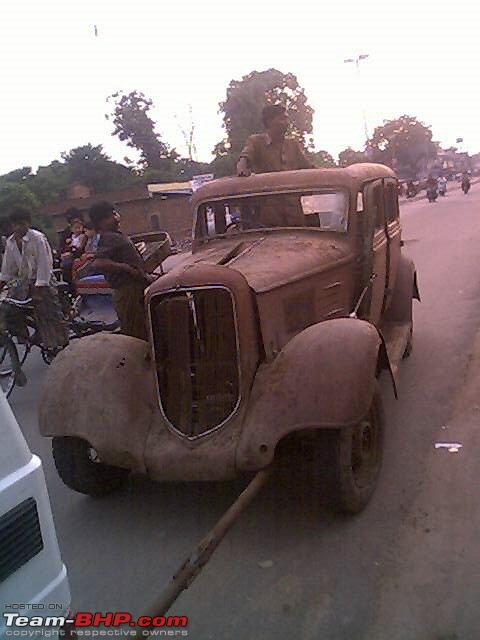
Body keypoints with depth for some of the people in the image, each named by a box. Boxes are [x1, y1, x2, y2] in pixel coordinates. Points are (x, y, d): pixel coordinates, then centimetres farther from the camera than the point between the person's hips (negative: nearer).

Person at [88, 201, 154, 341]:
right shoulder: (109, 238, -14)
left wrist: (145, 277, 19)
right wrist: (128, 268, -25)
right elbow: (98, 263, -30)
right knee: (138, 336, -7)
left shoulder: (117, 235, 18)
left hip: (136, 291, 10)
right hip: (129, 294, -10)